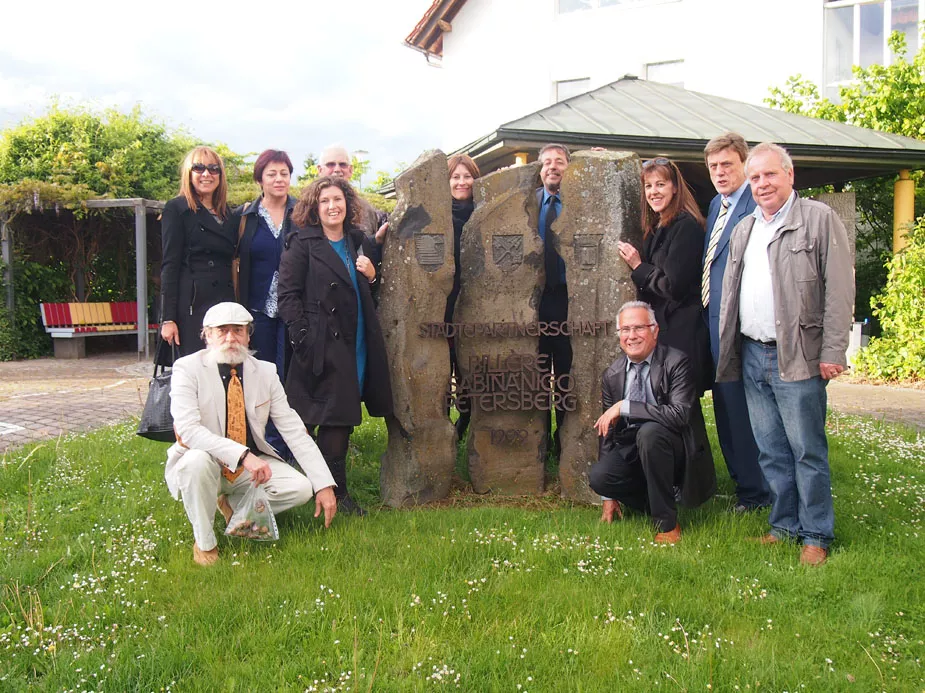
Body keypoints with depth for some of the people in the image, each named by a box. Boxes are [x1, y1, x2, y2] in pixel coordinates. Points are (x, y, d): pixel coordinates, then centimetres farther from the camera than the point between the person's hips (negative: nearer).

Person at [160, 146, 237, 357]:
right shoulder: (177, 209, 2)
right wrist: (168, 318, -11)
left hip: (225, 302, 6)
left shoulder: (227, 213, 18)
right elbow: (169, 265, -4)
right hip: (192, 306, -5)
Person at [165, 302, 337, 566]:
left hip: (252, 464, 4)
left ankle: (235, 504, 10)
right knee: (197, 460, -37)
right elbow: (187, 429, -27)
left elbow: (294, 431, -4)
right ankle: (204, 542, -11)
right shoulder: (187, 369, -13)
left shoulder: (266, 372, -2)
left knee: (301, 489, -19)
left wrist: (324, 485, -12)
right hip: (205, 464, -3)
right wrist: (242, 455, -40)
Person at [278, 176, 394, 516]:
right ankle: (334, 490, 7)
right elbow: (288, 295, -8)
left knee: (342, 418, 11)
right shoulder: (302, 244, -3)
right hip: (322, 346, -6)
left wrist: (372, 277, 3)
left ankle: (335, 490, 22)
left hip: (356, 345, 6)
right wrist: (304, 339, -16)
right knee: (333, 418, -5)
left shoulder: (360, 242, 15)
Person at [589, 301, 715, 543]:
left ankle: (668, 523, -20)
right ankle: (660, 501, 5)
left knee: (649, 431, -35)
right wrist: (609, 497, 5)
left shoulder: (676, 363, -12)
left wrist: (625, 407, -28)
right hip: (631, 452, 4)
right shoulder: (612, 375, 3)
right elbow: (608, 431, 7)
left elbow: (680, 414, -28)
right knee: (598, 475, -24)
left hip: (675, 453, -4)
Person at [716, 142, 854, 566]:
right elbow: (730, 292, 21)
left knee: (808, 451, 0)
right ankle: (784, 526, 24)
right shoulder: (743, 230, 17)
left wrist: (832, 352, -12)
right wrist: (727, 349, 14)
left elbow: (840, 289, -7)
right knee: (771, 452, 12)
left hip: (796, 357, -6)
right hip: (751, 356, 6)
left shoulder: (819, 219, -3)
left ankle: (817, 535, 12)